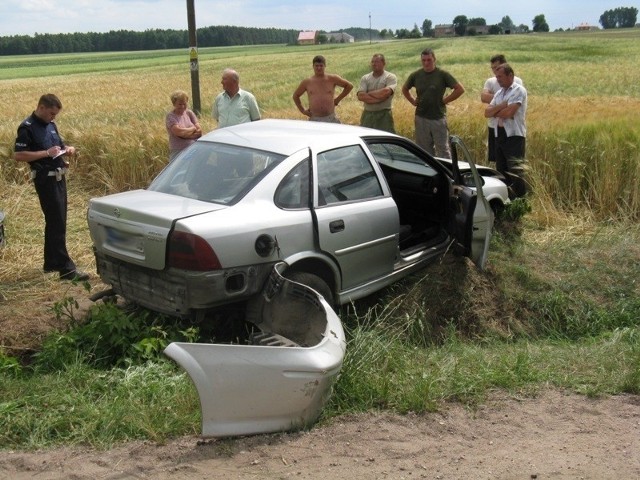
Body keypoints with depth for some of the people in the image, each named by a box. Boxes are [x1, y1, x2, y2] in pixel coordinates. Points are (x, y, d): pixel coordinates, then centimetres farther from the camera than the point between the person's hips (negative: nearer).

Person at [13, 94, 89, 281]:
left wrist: (66, 149, 3)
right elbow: (18, 155, -18)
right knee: (57, 223, -10)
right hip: (45, 179, -9)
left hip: (58, 177, 9)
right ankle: (66, 268, -9)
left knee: (55, 222, 16)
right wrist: (47, 153, -23)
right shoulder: (27, 127, -12)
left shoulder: (50, 125, 13)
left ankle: (51, 262, 27)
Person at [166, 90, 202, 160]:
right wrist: (193, 129, -3)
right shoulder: (170, 116, -3)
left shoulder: (189, 113, 10)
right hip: (178, 153, -4)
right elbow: (179, 132, -18)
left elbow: (199, 131, 3)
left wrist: (185, 133, -11)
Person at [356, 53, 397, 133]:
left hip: (384, 115, -3)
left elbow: (386, 92, -19)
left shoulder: (390, 77, 0)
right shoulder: (365, 78, 9)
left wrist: (369, 93, -7)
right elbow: (360, 96, -6)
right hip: (367, 114, 4)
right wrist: (379, 98, -14)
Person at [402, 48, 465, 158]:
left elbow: (460, 89, -4)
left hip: (438, 117, -3)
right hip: (421, 118, 4)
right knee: (424, 150, 11)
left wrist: (445, 100, -7)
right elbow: (405, 89, 23)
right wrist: (413, 101, 10)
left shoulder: (443, 74, -4)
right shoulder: (416, 75, 6)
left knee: (443, 149, 0)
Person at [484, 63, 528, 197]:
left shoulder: (519, 90, -7)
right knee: (501, 171, 12)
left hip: (514, 136, -8)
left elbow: (508, 113, -19)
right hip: (499, 136, 8)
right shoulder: (499, 93, 16)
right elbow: (487, 112, 6)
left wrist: (495, 112, 0)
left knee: (515, 171, -11)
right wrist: (501, 106, -11)